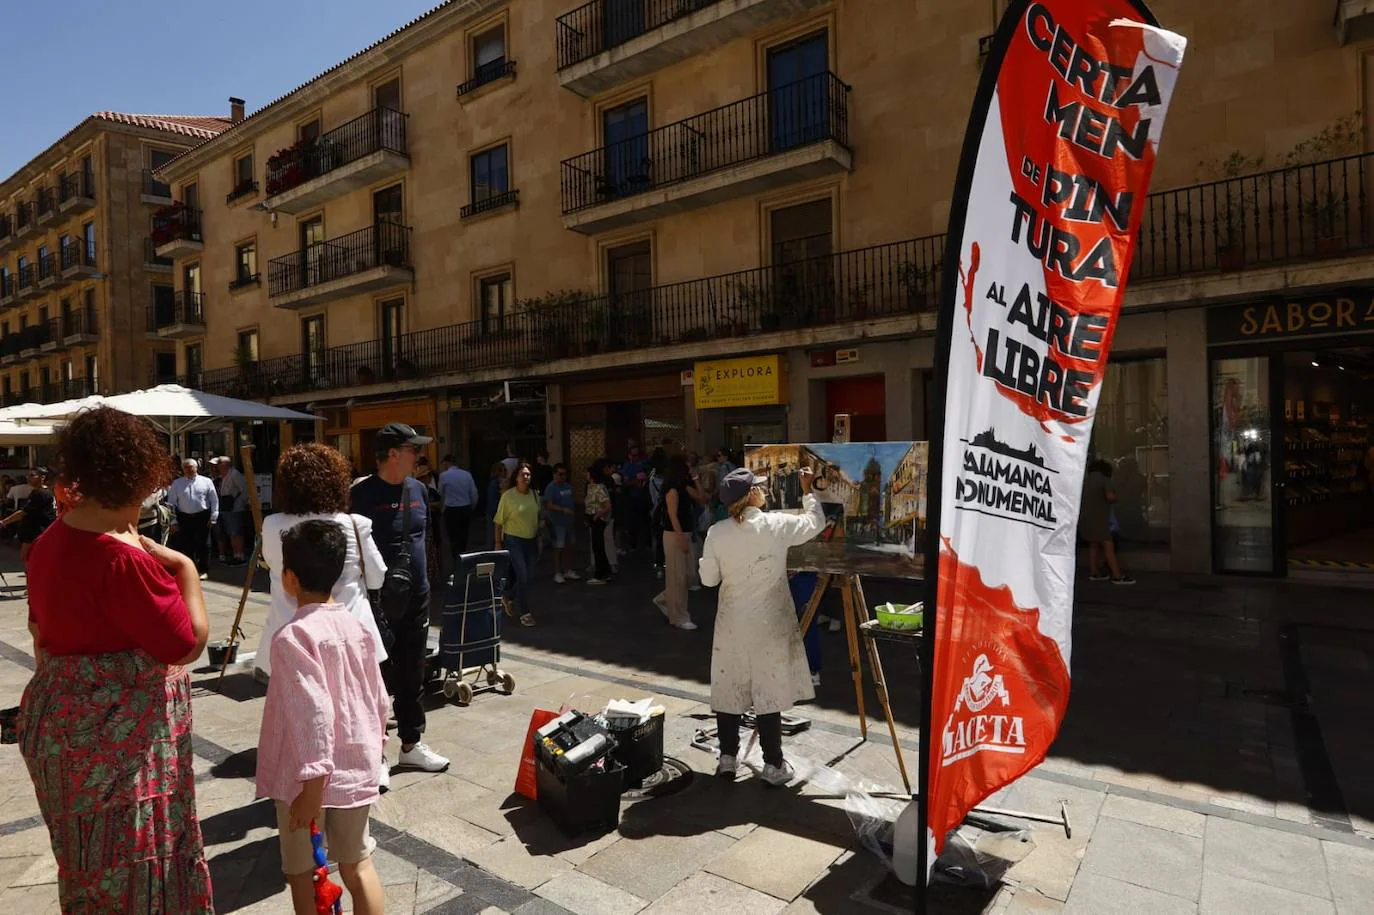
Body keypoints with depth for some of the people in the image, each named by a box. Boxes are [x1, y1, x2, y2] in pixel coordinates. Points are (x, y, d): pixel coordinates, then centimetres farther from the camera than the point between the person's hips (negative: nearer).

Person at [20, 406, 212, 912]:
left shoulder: (51, 542, 3)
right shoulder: (120, 558, -27)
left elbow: (41, 631, 15)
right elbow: (188, 644, -23)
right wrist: (186, 569, -13)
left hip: (59, 723, 9)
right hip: (121, 739, -9)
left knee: (87, 865, 26)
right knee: (131, 871, 9)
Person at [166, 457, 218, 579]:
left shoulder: (206, 482, 2)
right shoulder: (176, 483, 5)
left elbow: (214, 500, 3)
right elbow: (171, 503, 6)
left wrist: (213, 517, -2)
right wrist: (173, 521, 1)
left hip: (203, 517, -1)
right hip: (184, 518, 1)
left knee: (203, 545, 3)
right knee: (186, 546, 6)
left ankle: (204, 571, 14)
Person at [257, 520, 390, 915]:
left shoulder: (292, 637, -19)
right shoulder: (356, 628, 0)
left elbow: (314, 711, -26)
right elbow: (379, 700, 7)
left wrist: (313, 782, -22)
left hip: (307, 777, -5)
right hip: (355, 771, 5)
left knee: (302, 872, 16)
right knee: (358, 863, 18)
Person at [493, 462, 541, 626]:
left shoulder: (534, 494, 3)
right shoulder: (508, 495, -12)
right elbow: (499, 521, -8)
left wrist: (539, 536, 15)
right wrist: (498, 543, -7)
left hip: (530, 540, 6)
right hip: (513, 540, -6)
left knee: (529, 576, 11)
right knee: (522, 576, -8)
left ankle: (508, 598, 38)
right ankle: (525, 613, 4)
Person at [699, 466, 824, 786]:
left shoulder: (717, 532, -9)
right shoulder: (778, 525, -11)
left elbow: (709, 579, -1)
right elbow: (816, 523, 7)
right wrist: (808, 492, 21)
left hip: (731, 624, 2)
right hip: (768, 625, -1)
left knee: (728, 691, 12)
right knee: (768, 693, 6)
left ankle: (727, 758, 22)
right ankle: (773, 765, 16)